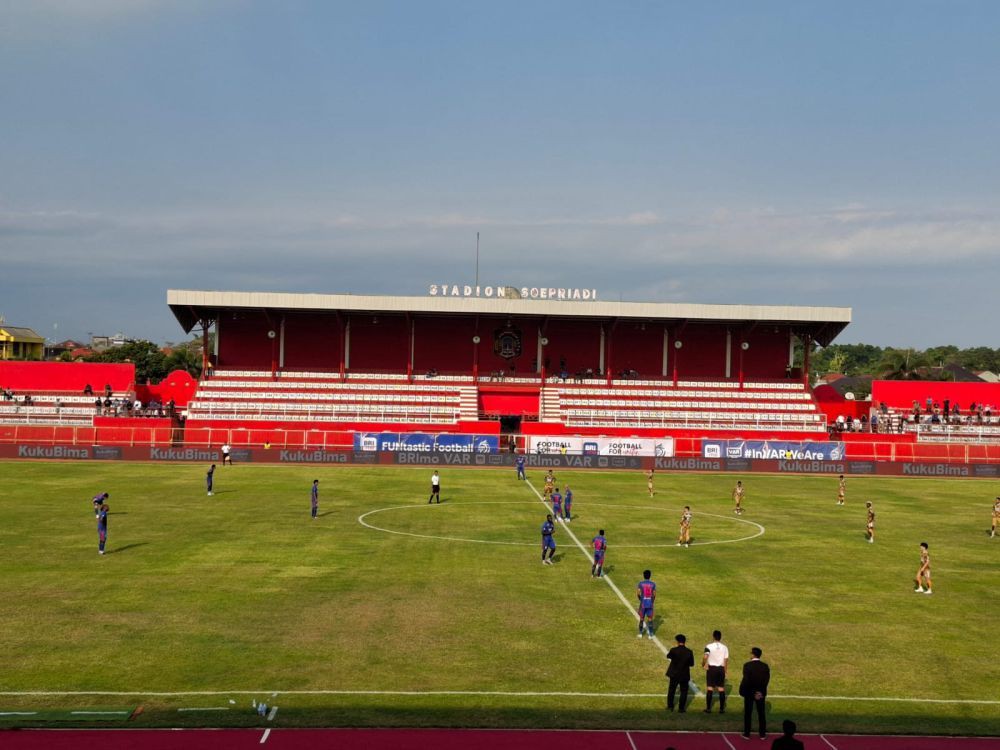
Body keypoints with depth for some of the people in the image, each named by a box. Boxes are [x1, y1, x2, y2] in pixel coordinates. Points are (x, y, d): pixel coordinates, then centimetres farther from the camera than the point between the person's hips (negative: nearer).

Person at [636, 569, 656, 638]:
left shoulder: (640, 583, -6)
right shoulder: (653, 584, -1)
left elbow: (638, 593, -12)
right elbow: (654, 595, -1)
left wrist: (640, 599, 7)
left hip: (643, 603, -1)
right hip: (650, 604, 1)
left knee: (641, 618, 11)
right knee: (650, 619, 6)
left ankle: (640, 633, 18)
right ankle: (650, 634, 4)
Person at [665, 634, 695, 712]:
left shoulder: (673, 650, -15)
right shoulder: (689, 652, -11)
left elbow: (668, 656, 7)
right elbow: (692, 664, -3)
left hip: (674, 674, 0)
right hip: (684, 675, 0)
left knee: (671, 690, 18)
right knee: (684, 691, 12)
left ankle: (670, 706, 24)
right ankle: (681, 708, 10)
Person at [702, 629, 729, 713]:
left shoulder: (709, 646, -8)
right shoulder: (725, 647, 1)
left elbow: (705, 657, -21)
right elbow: (726, 660, 1)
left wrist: (703, 665, -3)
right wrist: (726, 671, 11)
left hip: (711, 668, -2)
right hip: (721, 668, 2)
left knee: (710, 688, 2)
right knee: (721, 688, 8)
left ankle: (708, 708, 3)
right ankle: (722, 709, 9)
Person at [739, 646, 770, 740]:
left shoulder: (747, 665, -16)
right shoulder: (765, 666, -3)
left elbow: (745, 680, -18)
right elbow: (767, 679, -4)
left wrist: (742, 691, -8)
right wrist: (761, 689, 2)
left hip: (749, 692, -3)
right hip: (761, 693, 3)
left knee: (747, 714, 7)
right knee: (761, 714, 12)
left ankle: (747, 734, 10)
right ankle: (762, 734, 16)